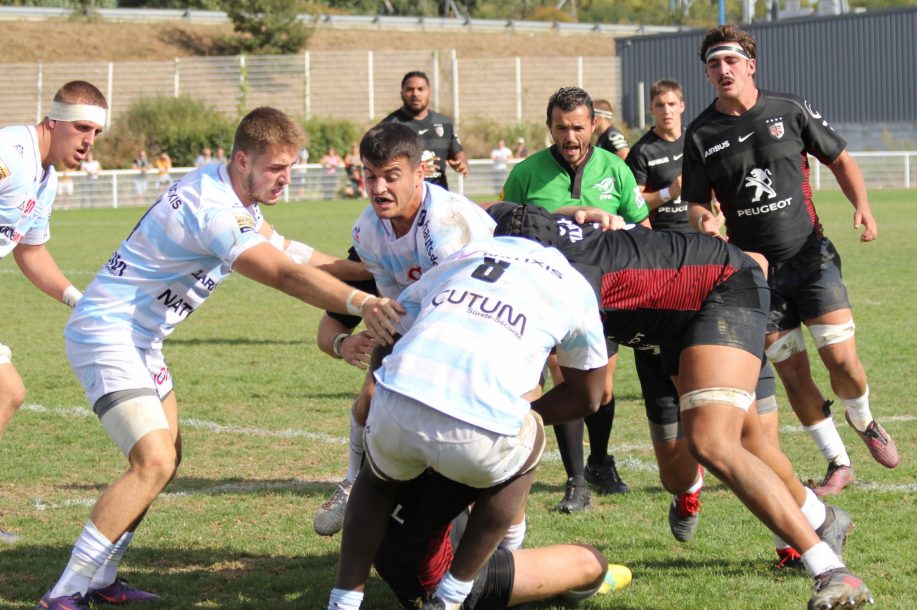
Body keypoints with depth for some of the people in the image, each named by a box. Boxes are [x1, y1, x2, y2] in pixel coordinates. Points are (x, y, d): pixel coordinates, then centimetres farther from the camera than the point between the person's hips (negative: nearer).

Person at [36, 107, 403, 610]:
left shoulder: (233, 196, 7)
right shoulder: (213, 208, -25)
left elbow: (282, 249, 17)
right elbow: (285, 274, -35)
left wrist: (370, 272, 11)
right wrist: (360, 303, -44)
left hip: (140, 340, 11)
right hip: (106, 336, -11)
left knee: (165, 458, 14)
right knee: (153, 461, -21)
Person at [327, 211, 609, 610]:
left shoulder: (460, 256, 33)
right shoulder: (572, 283, 25)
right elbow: (586, 398, 34)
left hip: (395, 410, 3)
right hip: (481, 434, -3)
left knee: (378, 478, 37)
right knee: (526, 452, 34)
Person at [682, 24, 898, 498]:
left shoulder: (791, 111, -1)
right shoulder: (701, 135, 0)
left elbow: (839, 159, 8)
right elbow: (695, 201, 6)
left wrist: (861, 205, -8)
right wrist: (702, 219, -18)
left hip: (811, 256, -1)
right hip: (756, 271, 1)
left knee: (841, 359, -9)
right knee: (792, 372, 0)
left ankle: (863, 421, 24)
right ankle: (837, 462, 16)